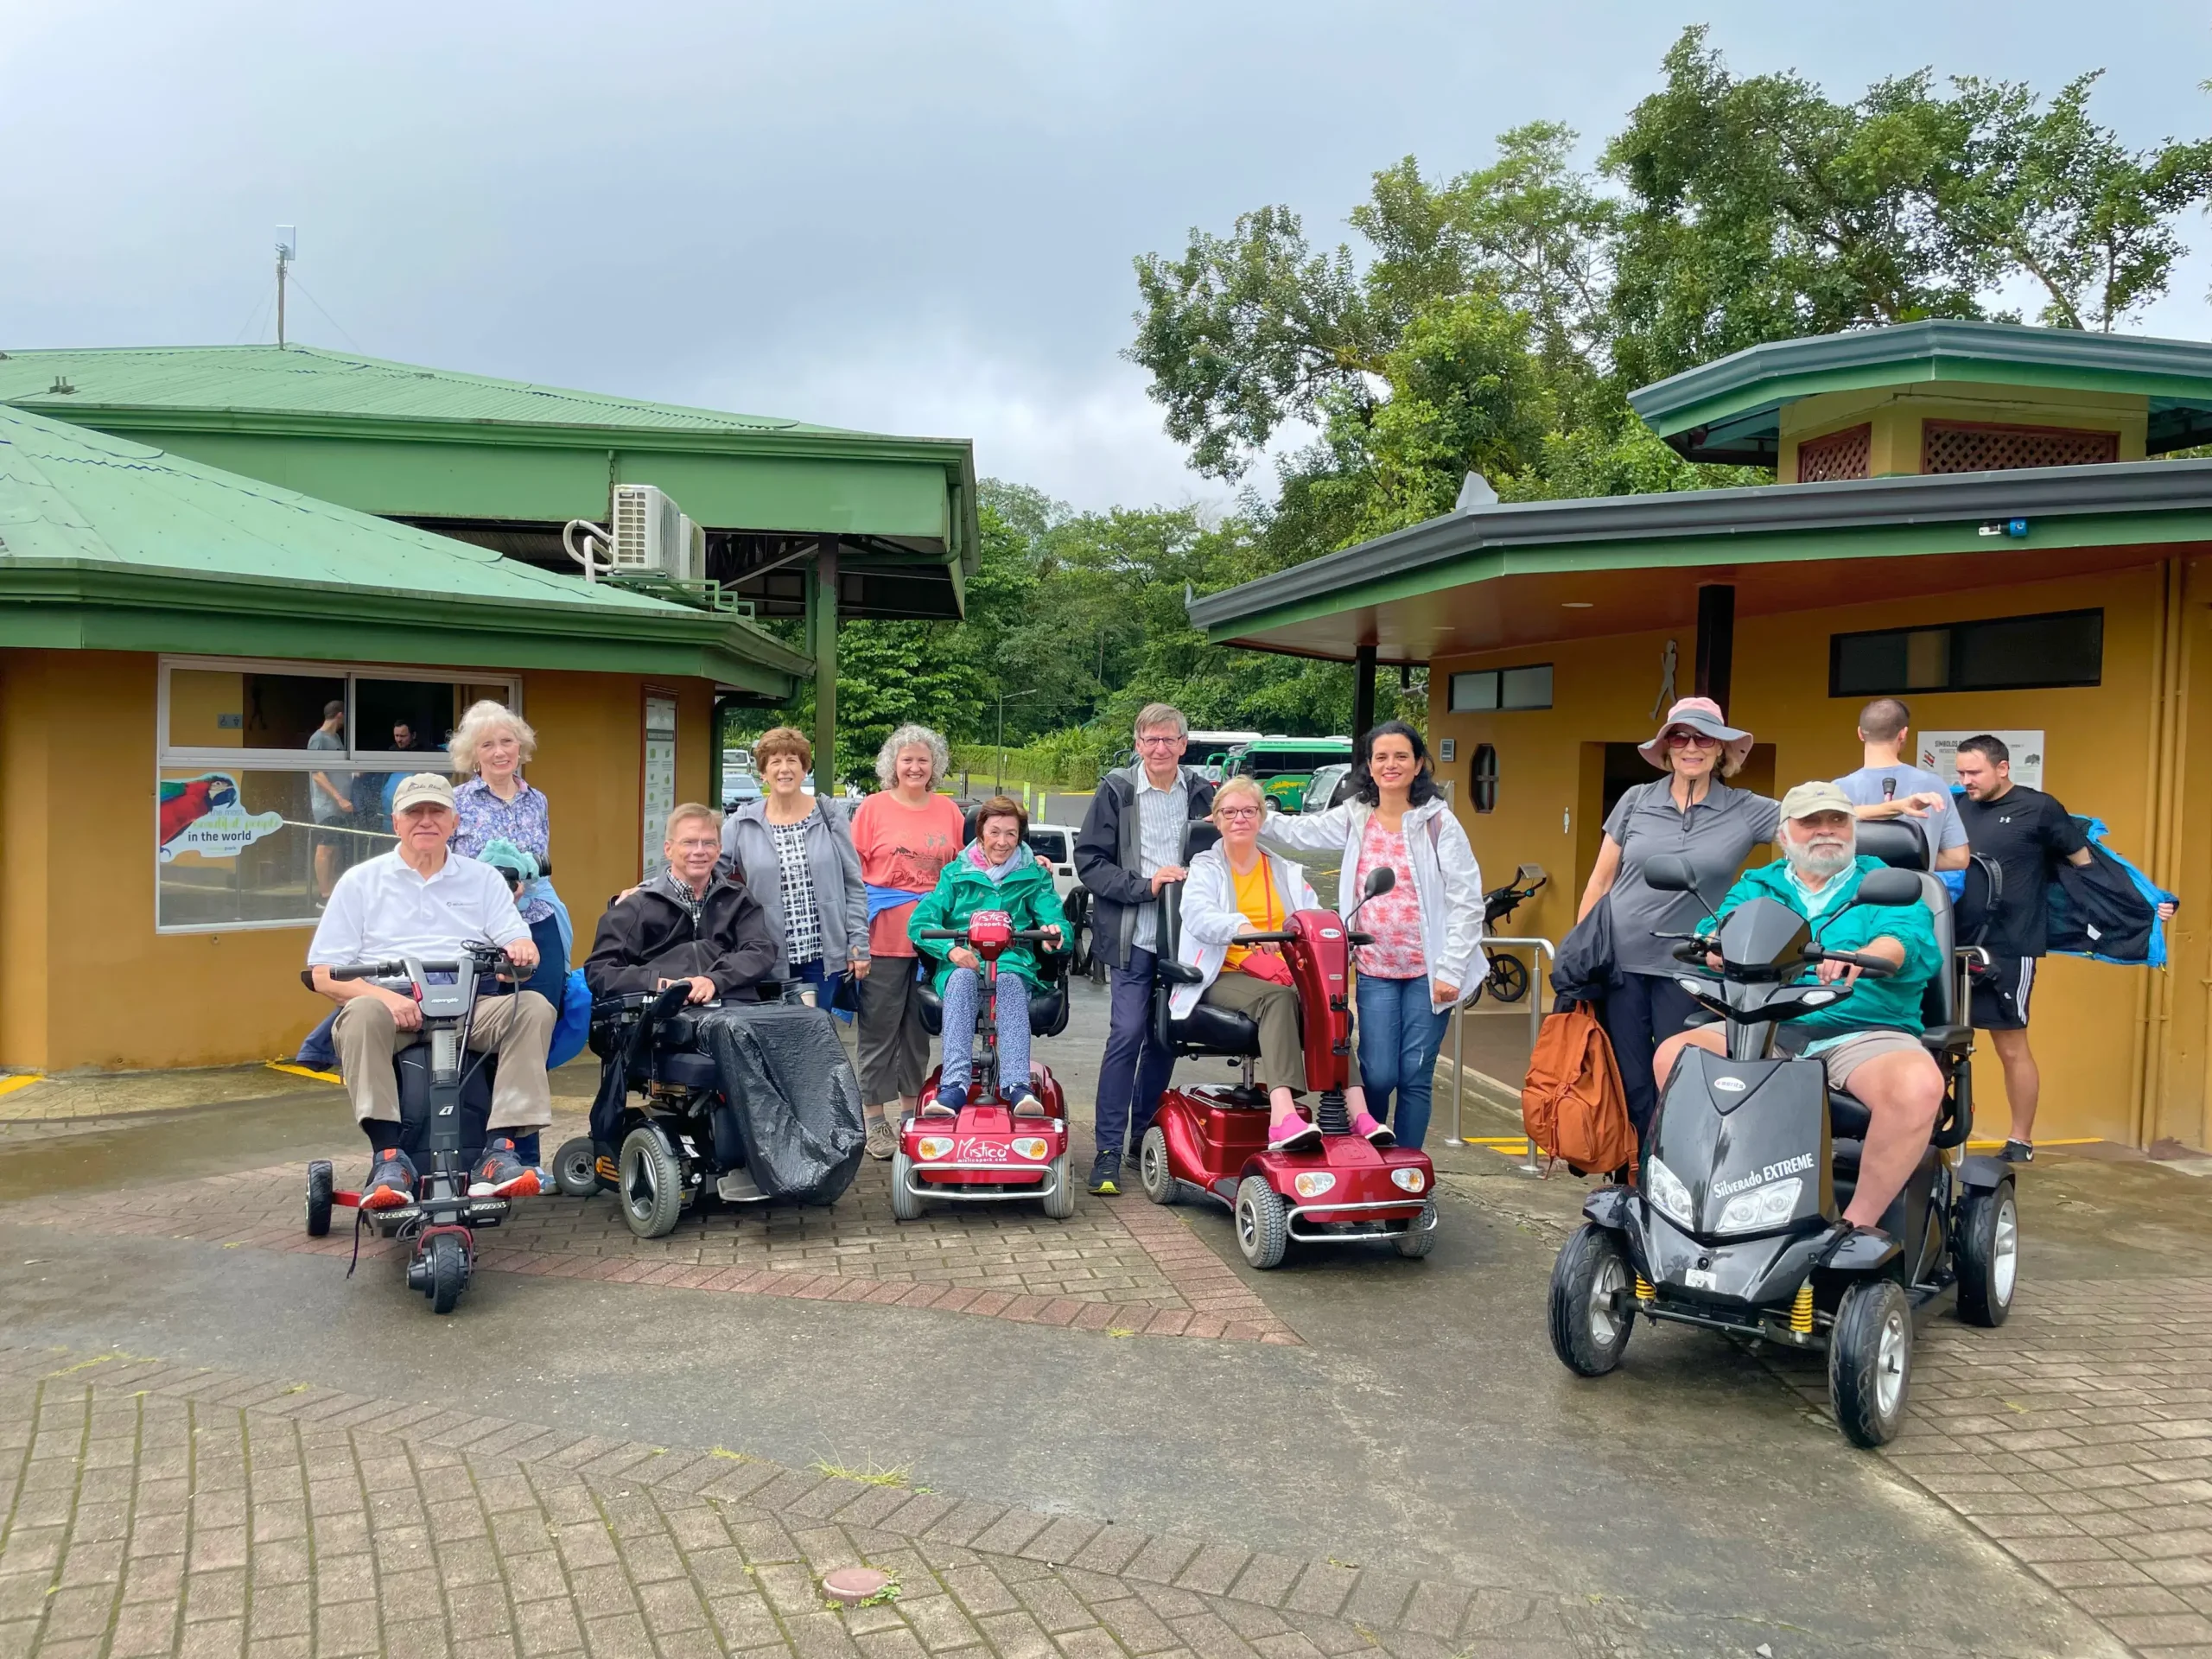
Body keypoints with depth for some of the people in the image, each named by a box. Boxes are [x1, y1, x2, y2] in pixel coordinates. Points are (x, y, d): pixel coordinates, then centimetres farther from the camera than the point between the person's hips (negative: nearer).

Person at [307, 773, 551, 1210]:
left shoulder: (484, 879, 17)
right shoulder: (361, 881, 12)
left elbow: (519, 943, 9)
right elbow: (324, 973, 5)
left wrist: (522, 951, -19)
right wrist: (386, 996, -16)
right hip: (392, 1008, -1)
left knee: (534, 1007, -27)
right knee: (362, 1014, -35)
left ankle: (499, 1151, -33)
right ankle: (390, 1157, -36)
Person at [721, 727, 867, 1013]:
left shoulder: (829, 815, 1)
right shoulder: (742, 823, 2)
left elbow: (853, 885, 3)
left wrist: (858, 943, -1)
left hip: (825, 954, 0)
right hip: (770, 958, 0)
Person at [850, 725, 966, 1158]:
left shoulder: (947, 810, 10)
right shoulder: (873, 807, 0)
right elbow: (853, 870, -1)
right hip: (883, 938, -3)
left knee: (919, 1030, 13)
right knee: (880, 1029, 2)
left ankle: (910, 1112, 26)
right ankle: (876, 1121, 11)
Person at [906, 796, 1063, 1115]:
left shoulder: (1033, 875, 15)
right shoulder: (956, 873, 12)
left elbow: (1052, 916, 2)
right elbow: (919, 921, 3)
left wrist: (1054, 931, -24)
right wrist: (951, 948, -17)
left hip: (1014, 962, 0)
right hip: (961, 964, 0)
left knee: (1009, 980, -36)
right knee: (963, 978, -35)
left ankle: (1017, 1085, -50)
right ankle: (954, 1085, -47)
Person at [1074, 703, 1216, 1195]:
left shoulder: (1200, 792, 6)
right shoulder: (1117, 791, -1)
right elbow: (1088, 860, -4)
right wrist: (1144, 885, -14)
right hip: (1132, 936, -3)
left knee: (1165, 1038, 10)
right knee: (1127, 1033, -9)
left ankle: (1143, 1136, 24)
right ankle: (1108, 1150, -2)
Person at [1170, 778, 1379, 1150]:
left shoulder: (1287, 872, 22)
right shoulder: (1204, 869, 10)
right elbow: (1197, 915, -14)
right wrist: (1242, 927, -36)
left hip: (1286, 976, 3)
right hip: (1227, 976, -3)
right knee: (1277, 998, -36)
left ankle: (1356, 1112, -44)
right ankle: (1283, 1116, -54)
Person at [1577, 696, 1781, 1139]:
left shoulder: (1745, 811, 1)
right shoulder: (1636, 801, 4)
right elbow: (1600, 882, 8)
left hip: (1687, 969, -1)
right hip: (1618, 961, 1)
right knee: (1628, 1085, 5)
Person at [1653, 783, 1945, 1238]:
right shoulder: (1757, 886, 22)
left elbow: (1909, 939, -8)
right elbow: (1724, 923, 3)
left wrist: (1863, 958, -32)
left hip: (1866, 1032, -2)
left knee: (1919, 1086, -33)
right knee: (1674, 1054, -20)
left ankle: (1860, 1222, -17)